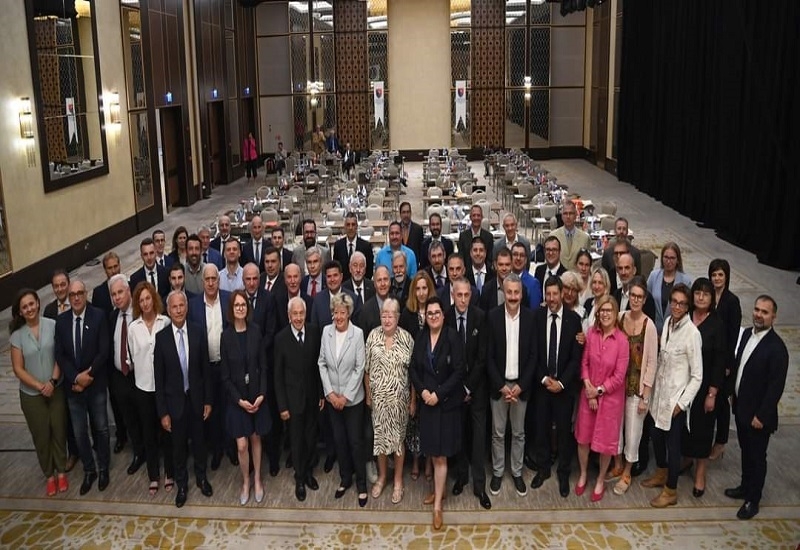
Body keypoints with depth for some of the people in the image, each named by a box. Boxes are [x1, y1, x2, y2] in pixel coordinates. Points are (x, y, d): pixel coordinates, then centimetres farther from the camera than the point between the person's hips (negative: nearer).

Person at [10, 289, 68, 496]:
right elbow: (18, 369, -5)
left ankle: (61, 472, 29)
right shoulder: (17, 335, -6)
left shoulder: (52, 325, -9)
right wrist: (40, 386, -13)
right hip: (31, 394, 1)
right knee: (41, 436, 12)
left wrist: (52, 381, -15)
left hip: (56, 390, 0)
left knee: (59, 431, 10)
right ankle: (49, 475, 29)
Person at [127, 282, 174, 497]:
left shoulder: (166, 322, -8)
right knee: (148, 432, 12)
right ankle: (153, 476, 25)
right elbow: (131, 357, 6)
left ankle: (169, 473, 25)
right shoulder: (133, 327, -1)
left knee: (166, 429, 10)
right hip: (143, 386, 2)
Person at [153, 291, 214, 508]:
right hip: (174, 400, -1)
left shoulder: (198, 333, -9)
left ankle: (201, 477, 40)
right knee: (178, 445, 14)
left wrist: (208, 400, 0)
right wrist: (162, 412, -7)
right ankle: (182, 484, 34)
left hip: (196, 398, 1)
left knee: (199, 441, 17)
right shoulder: (161, 337, -12)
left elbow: (205, 369, -1)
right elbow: (159, 377, -8)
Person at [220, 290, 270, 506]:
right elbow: (225, 374, -6)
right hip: (236, 398, -1)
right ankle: (245, 482, 24)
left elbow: (263, 366, -2)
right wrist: (239, 399, -11)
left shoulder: (256, 331, -7)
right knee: (241, 445, 2)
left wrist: (262, 394, -11)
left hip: (256, 395, 1)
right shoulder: (226, 335, -10)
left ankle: (257, 480, 31)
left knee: (256, 439, 14)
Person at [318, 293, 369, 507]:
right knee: (339, 440, 14)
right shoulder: (326, 331, -3)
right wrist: (330, 393, -5)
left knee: (356, 441, 3)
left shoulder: (358, 333, -14)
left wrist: (346, 396, -12)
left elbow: (360, 368, -12)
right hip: (332, 398, 3)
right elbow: (322, 364, 2)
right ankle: (345, 479, 31)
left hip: (353, 398, -3)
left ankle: (361, 485, 19)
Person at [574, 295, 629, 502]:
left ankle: (601, 480, 32)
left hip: (610, 396, -3)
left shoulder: (622, 340, -18)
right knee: (583, 436, 13)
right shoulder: (591, 334, -8)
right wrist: (588, 388, -10)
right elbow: (584, 363, 1)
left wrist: (598, 390, -10)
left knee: (606, 440, 10)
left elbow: (619, 376, -14)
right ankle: (583, 474, 36)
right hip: (589, 393, 3)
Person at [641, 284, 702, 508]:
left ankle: (671, 491, 23)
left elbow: (697, 376, -16)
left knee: (672, 443, 6)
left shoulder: (692, 333, -20)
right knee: (656, 436, 21)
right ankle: (661, 474, 44)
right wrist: (655, 385, 10)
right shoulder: (668, 322, 0)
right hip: (661, 392, 7)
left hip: (677, 397, -6)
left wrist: (681, 403, -14)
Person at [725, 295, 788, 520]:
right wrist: (733, 392, 11)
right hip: (741, 407, 7)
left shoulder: (776, 348, -22)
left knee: (757, 457, 10)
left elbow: (776, 386, -20)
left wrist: (762, 416, -17)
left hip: (758, 414, -7)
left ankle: (753, 500, 24)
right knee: (746, 451, 23)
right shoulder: (747, 334, 1)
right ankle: (745, 487, 41)